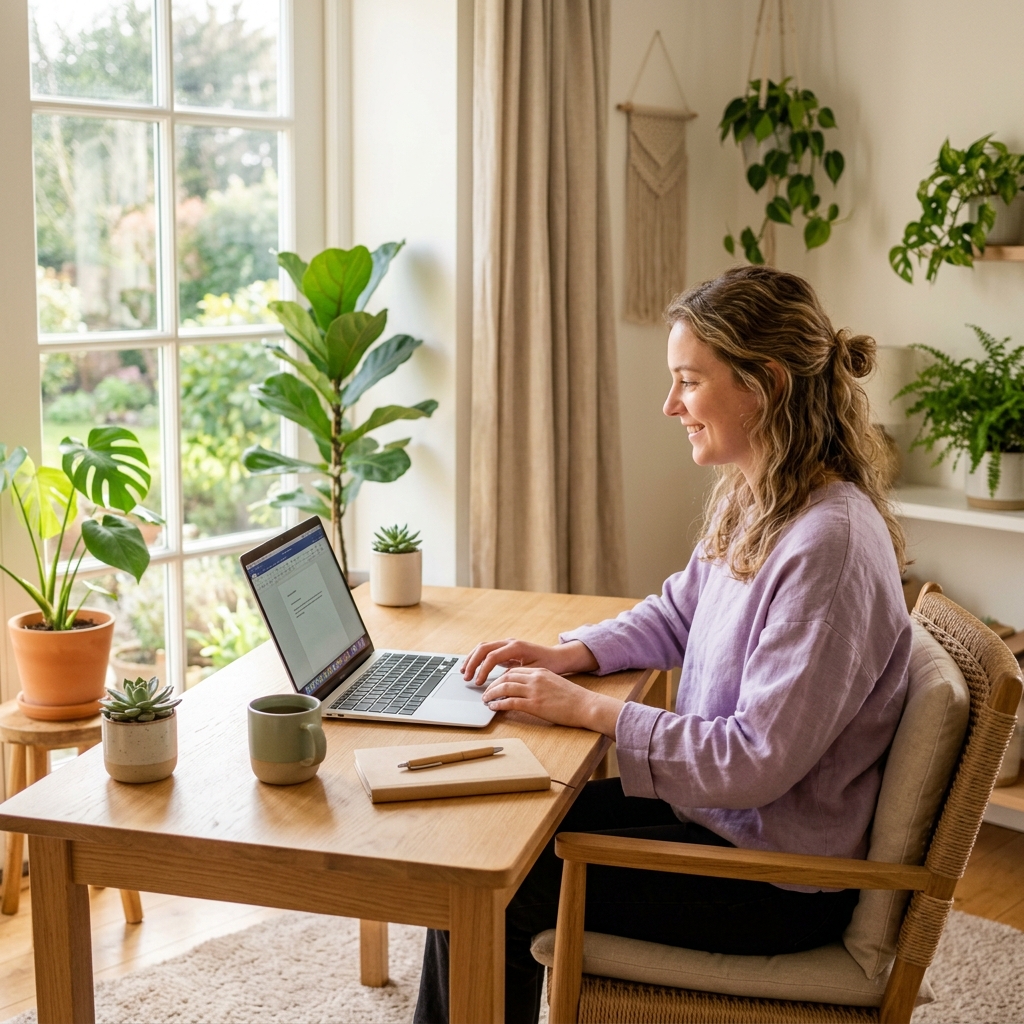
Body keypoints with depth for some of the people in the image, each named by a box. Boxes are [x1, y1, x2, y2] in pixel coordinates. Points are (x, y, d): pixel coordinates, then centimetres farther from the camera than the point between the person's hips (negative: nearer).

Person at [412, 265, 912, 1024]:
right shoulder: (752, 500, 1)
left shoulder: (829, 547, -28)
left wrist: (589, 709, -22)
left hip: (776, 878, -9)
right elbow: (677, 613, 18)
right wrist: (570, 655, 1)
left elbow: (759, 760, -28)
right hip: (715, 805, 9)